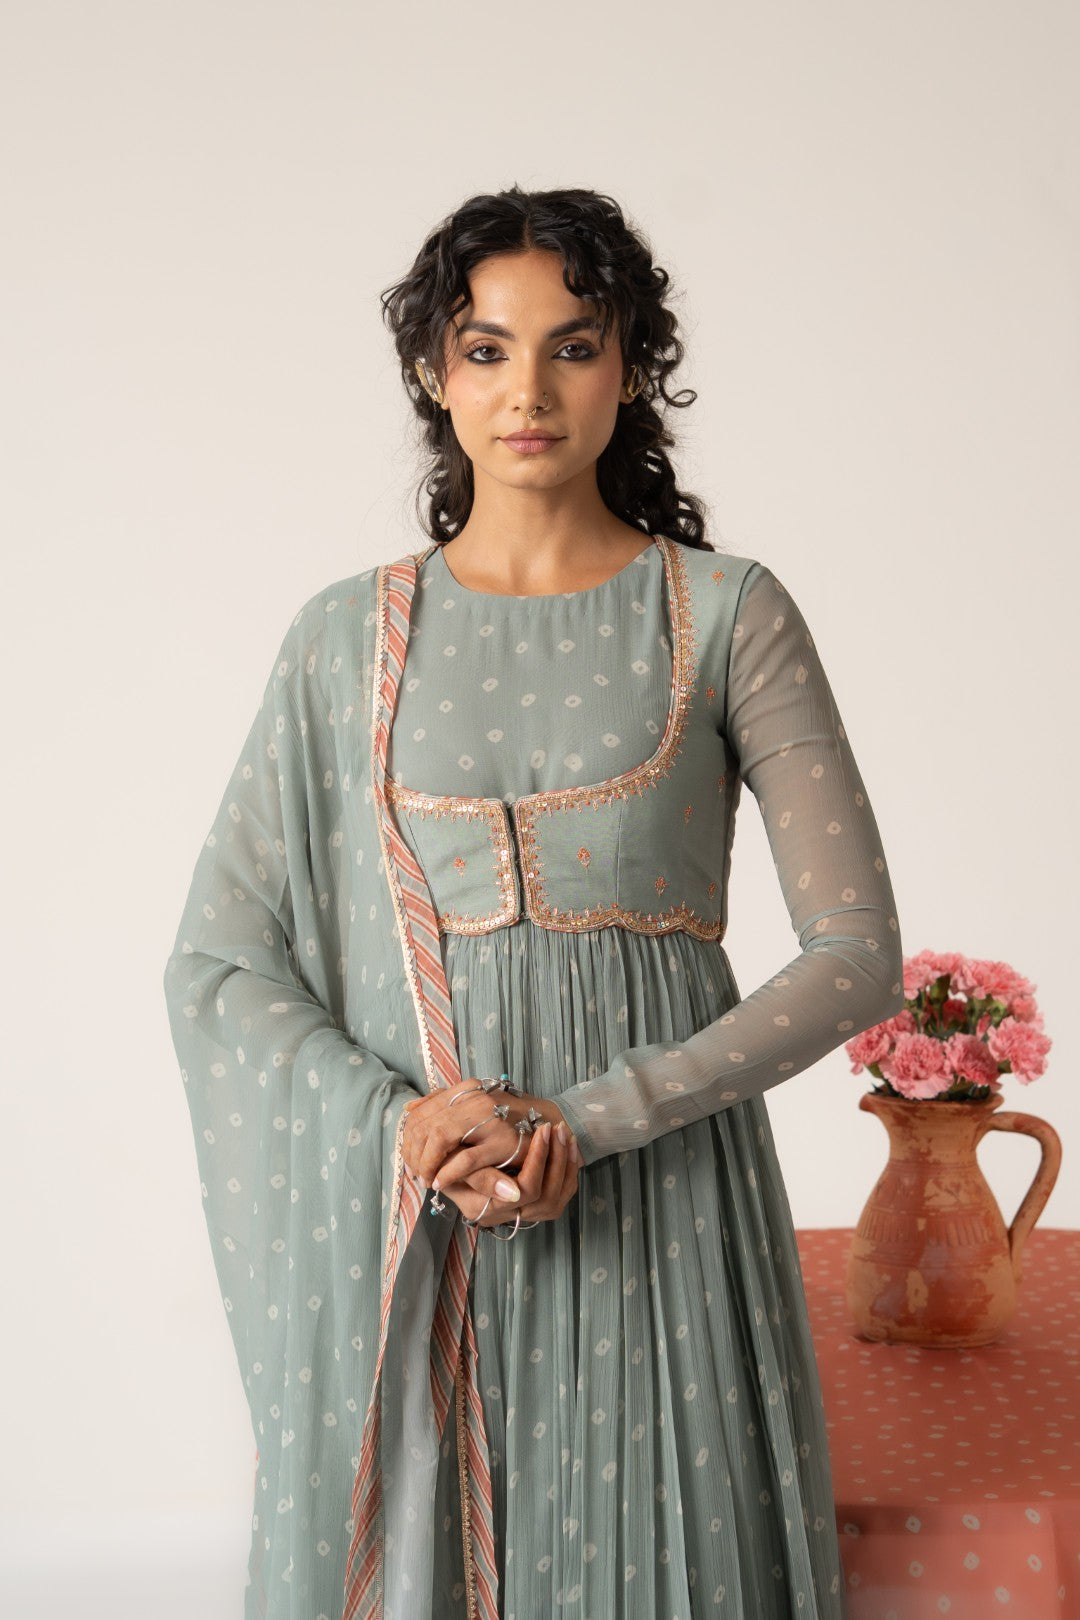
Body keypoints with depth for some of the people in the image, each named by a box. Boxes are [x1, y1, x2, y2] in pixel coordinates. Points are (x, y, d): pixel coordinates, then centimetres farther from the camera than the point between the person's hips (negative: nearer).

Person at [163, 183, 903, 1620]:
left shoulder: (728, 614, 0)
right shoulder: (349, 635, 4)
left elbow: (859, 956, -5)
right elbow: (217, 962, 2)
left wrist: (592, 1119, -14)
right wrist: (396, 1123, -14)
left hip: (656, 1204, -1)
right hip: (403, 1216, 1)